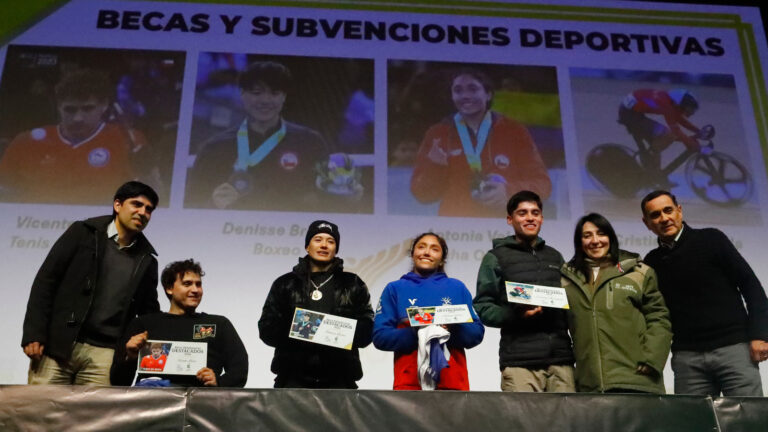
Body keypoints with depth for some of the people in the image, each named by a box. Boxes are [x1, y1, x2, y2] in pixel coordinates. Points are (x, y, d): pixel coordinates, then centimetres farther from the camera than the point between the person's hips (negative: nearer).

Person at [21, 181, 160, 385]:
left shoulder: (146, 261, 12)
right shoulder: (83, 233, 5)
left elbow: (149, 312, 20)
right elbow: (45, 281, 1)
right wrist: (34, 334, -7)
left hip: (104, 354, 2)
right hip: (57, 345, -2)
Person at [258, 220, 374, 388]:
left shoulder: (353, 285, 13)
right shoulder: (285, 284, 13)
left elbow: (366, 331, 4)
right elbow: (267, 329, 6)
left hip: (338, 380, 0)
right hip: (294, 379, 0)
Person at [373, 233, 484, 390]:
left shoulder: (457, 287, 18)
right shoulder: (395, 289, 14)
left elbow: (477, 333, 11)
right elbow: (380, 336, 4)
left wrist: (453, 329, -10)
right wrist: (414, 333, -13)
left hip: (452, 381, 2)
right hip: (409, 382, -1)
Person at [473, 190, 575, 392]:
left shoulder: (555, 257, 23)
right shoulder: (496, 257, 8)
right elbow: (482, 308, 2)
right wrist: (514, 314, -16)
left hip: (561, 360, 4)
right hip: (520, 361, -4)